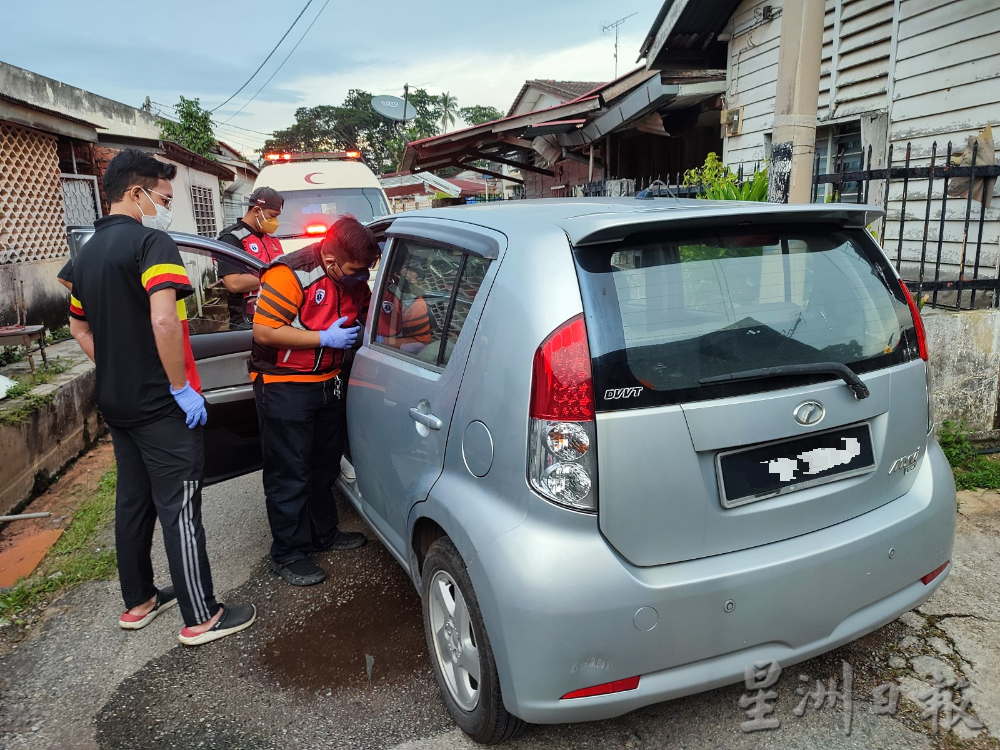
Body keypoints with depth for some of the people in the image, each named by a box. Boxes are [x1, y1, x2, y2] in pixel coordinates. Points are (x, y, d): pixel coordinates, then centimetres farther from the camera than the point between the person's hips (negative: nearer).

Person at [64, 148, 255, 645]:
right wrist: (182, 387, -20)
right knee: (180, 508, -2)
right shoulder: (151, 240, -15)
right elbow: (164, 321, -29)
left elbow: (79, 327, 23)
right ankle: (201, 618, 8)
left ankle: (138, 602, 30)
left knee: (133, 501, 17)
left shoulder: (87, 253, 13)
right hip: (161, 404, -9)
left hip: (116, 400, 9)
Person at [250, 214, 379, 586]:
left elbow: (367, 316, 18)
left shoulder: (354, 279, 1)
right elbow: (263, 332, -24)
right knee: (289, 474, 1)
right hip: (285, 385, -7)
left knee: (325, 465, 19)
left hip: (328, 382, 8)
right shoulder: (290, 274, -22)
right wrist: (325, 338, -25)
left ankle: (323, 533, 37)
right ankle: (287, 554, 16)